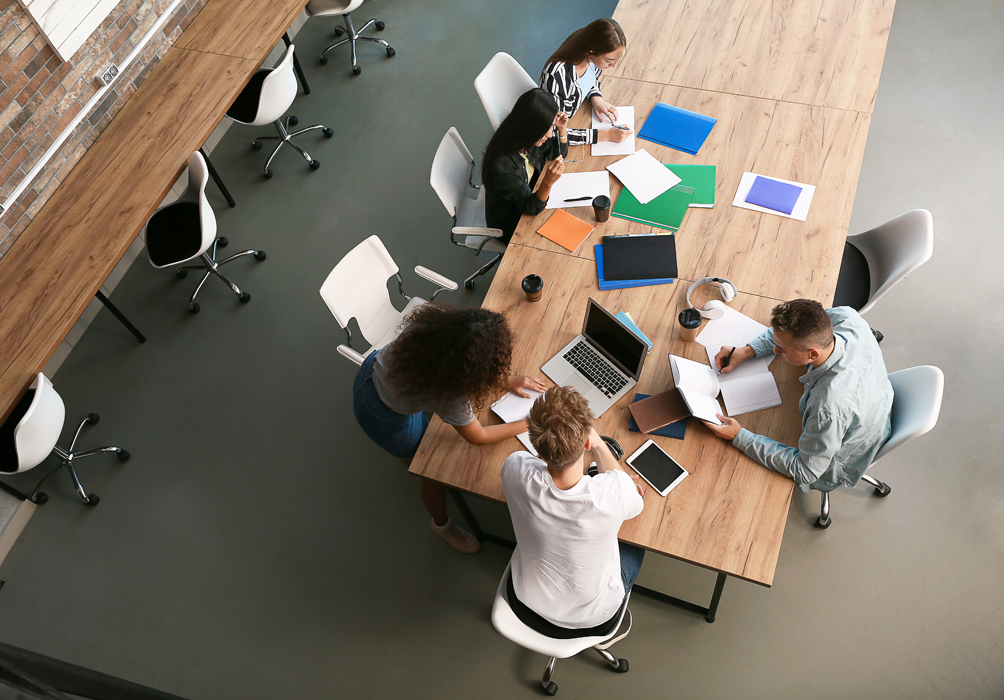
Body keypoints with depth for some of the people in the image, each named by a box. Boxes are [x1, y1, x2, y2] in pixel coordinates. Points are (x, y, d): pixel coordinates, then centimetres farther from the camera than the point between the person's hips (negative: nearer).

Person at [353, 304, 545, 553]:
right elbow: (478, 437, -17)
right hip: (383, 417, -6)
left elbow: (465, 363, -1)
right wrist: (527, 424, -9)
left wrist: (507, 381, -2)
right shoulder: (451, 395, -39)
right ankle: (442, 525, 44)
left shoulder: (444, 323, -26)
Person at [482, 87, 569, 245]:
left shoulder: (531, 141, -16)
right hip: (511, 225, -7)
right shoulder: (501, 165, -39)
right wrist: (548, 183, -51)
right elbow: (531, 208, -31)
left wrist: (562, 129, -15)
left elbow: (559, 153, 6)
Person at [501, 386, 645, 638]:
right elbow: (636, 503, -12)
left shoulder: (515, 471, -33)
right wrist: (599, 445, -10)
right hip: (591, 615, -2)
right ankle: (608, 630, 44)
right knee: (636, 541, 26)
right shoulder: (614, 492, -39)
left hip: (529, 598, 3)